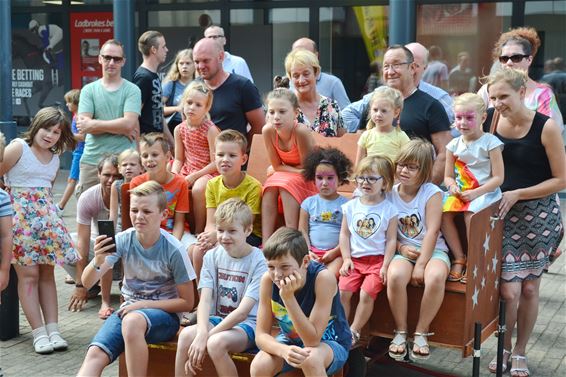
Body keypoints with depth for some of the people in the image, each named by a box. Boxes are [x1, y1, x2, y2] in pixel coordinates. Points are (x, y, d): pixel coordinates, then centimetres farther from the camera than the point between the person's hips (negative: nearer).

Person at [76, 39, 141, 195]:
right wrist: (120, 128, -9)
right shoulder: (88, 90, 11)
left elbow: (129, 123, -10)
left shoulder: (132, 90, 4)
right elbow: (83, 126, -3)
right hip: (92, 160, 2)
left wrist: (93, 124, -6)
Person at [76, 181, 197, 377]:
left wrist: (143, 304, -14)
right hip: (129, 310, 3)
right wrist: (97, 262, -34)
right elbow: (87, 282, -12)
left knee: (133, 321, -37)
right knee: (95, 354, -23)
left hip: (164, 313, -3)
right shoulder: (123, 240, -5)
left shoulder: (173, 250, -13)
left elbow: (187, 302, -7)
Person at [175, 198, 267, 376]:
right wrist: (202, 332, -25)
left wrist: (206, 336, -21)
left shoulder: (259, 262, -11)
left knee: (216, 343, -34)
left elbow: (243, 312, -17)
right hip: (217, 319, 4)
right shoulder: (212, 256, 4)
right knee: (186, 335, -26)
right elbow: (205, 300, -6)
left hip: (247, 324, -4)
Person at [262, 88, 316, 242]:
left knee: (286, 184, -31)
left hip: (308, 179, -4)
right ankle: (266, 242, -25)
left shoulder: (301, 131, -31)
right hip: (283, 176, 4)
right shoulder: (268, 131, -18)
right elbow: (277, 166, -10)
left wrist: (282, 168, -13)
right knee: (270, 185, -25)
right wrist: (297, 170, -18)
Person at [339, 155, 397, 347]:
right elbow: (344, 234, 9)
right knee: (343, 291, -13)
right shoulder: (351, 206, 8)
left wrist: (385, 266, -9)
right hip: (354, 259, 3)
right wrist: (346, 259, -1)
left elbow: (391, 240, -2)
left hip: (377, 259, -3)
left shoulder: (388, 209, -1)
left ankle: (353, 332, -6)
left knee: (367, 293, -18)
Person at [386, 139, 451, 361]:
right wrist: (401, 247, -14)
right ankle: (400, 332, -12)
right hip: (403, 251, 2)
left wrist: (420, 265, -18)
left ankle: (421, 333, -16)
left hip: (432, 250, -2)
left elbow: (432, 232, -12)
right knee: (395, 275, -33)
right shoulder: (390, 194, 5)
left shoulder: (432, 193, -5)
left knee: (436, 277, -36)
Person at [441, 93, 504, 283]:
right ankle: (459, 258, -10)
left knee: (470, 215, -32)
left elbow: (498, 177, -10)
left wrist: (476, 193, -20)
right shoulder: (454, 145, 9)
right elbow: (448, 176, 14)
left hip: (485, 191, -5)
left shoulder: (490, 142, -7)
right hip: (460, 190, 5)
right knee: (444, 211, -22)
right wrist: (452, 186, -10)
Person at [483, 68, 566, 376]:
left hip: (538, 214, -1)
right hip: (503, 215, 2)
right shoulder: (489, 123, -3)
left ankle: (520, 351, 27)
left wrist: (516, 194, -15)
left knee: (529, 288, 7)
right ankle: (505, 348, 20)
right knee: (509, 291, -5)